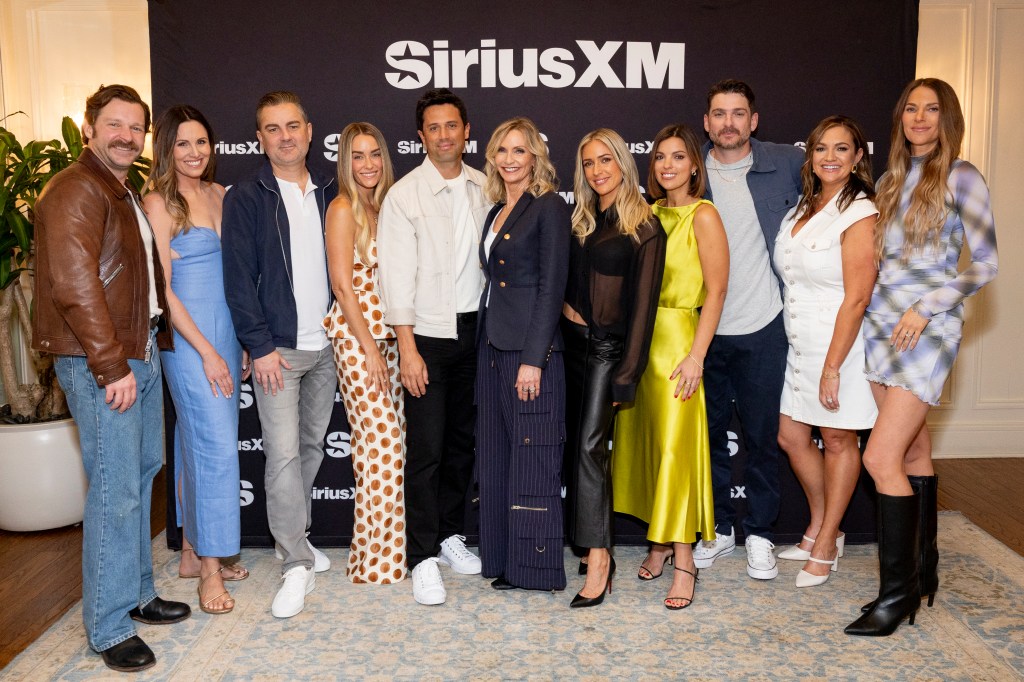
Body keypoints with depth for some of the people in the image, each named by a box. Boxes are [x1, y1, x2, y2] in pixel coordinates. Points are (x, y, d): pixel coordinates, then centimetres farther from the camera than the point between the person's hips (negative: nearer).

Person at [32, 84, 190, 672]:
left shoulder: (129, 195, 18)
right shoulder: (74, 190, -12)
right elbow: (74, 287, -20)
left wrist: (149, 347, 12)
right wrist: (112, 367, -21)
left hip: (141, 354, 10)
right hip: (100, 364, -10)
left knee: (142, 474, 16)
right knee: (115, 491, -6)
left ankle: (137, 593, 31)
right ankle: (109, 628, 7)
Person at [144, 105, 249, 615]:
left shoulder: (218, 194, 11)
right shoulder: (159, 203, -8)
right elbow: (161, 288, -11)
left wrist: (241, 340, 10)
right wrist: (206, 352, -13)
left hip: (227, 330, 6)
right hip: (187, 337, -6)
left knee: (199, 441, 13)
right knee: (216, 446, -6)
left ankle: (194, 552, 25)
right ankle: (210, 569, 7)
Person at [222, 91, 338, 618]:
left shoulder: (331, 193, 9)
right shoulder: (245, 199, -3)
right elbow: (238, 279, -7)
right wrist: (261, 346, -13)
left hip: (326, 344, 5)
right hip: (277, 347, -4)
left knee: (313, 445, 13)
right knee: (283, 453, -7)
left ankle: (294, 537, 30)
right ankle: (296, 564, 1)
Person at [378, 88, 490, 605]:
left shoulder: (484, 189, 6)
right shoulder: (404, 195, -6)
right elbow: (398, 275, -10)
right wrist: (407, 349, -14)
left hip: (475, 329, 5)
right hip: (428, 335, -4)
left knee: (462, 442, 13)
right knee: (426, 449, -2)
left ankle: (451, 535, 29)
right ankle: (424, 558, 9)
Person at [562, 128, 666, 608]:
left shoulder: (644, 229, -7)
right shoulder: (581, 219, 12)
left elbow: (642, 305, -11)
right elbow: (566, 280, 13)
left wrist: (626, 375, -14)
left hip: (608, 344, -6)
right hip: (571, 339, 6)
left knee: (590, 445, -12)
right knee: (577, 442, 9)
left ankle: (597, 557, -6)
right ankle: (596, 545, 22)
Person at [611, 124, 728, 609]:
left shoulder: (703, 215, -6)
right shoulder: (649, 213, 12)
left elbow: (716, 291, -11)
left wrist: (696, 355, -17)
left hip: (676, 339, -6)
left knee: (676, 445, -6)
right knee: (642, 438, 10)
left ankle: (683, 559, 4)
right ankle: (659, 542, 23)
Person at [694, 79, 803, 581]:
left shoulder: (785, 164, -1)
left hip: (763, 327, -1)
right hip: (704, 327, 2)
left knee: (761, 435, 7)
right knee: (709, 432, 11)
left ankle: (760, 534, 23)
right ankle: (718, 528, 27)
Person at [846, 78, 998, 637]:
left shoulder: (960, 178, -3)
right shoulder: (890, 181, 16)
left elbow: (986, 264, -7)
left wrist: (926, 307, -15)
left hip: (927, 330, -6)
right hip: (881, 323, 6)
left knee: (881, 458, -13)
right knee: (913, 450, 12)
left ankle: (897, 592, -1)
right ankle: (923, 571, 23)